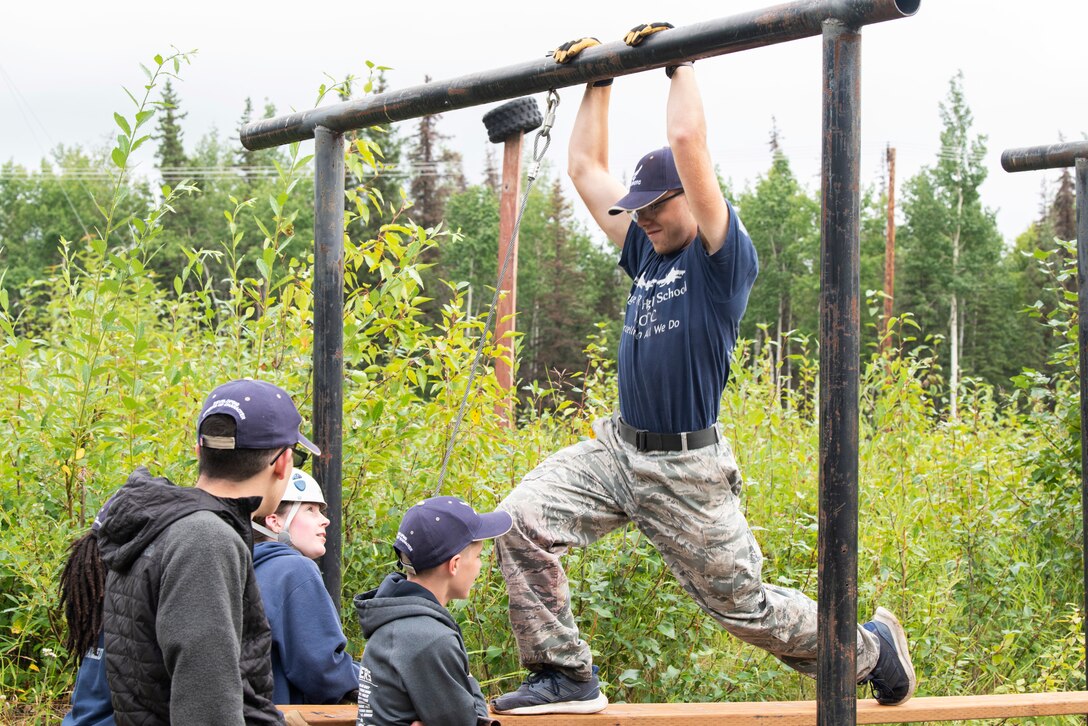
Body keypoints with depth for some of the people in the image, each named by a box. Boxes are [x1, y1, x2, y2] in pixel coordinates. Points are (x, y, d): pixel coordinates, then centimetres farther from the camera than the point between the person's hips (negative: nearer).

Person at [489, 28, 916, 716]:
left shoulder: (724, 258, -9)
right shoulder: (649, 252, 12)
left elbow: (688, 144, -19)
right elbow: (586, 167, 19)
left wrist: (681, 64, -8)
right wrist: (599, 81, 19)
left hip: (685, 470, -7)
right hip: (617, 447, 7)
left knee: (744, 605, 5)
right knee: (522, 520, -16)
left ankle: (872, 647, 30)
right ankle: (566, 674, -7)